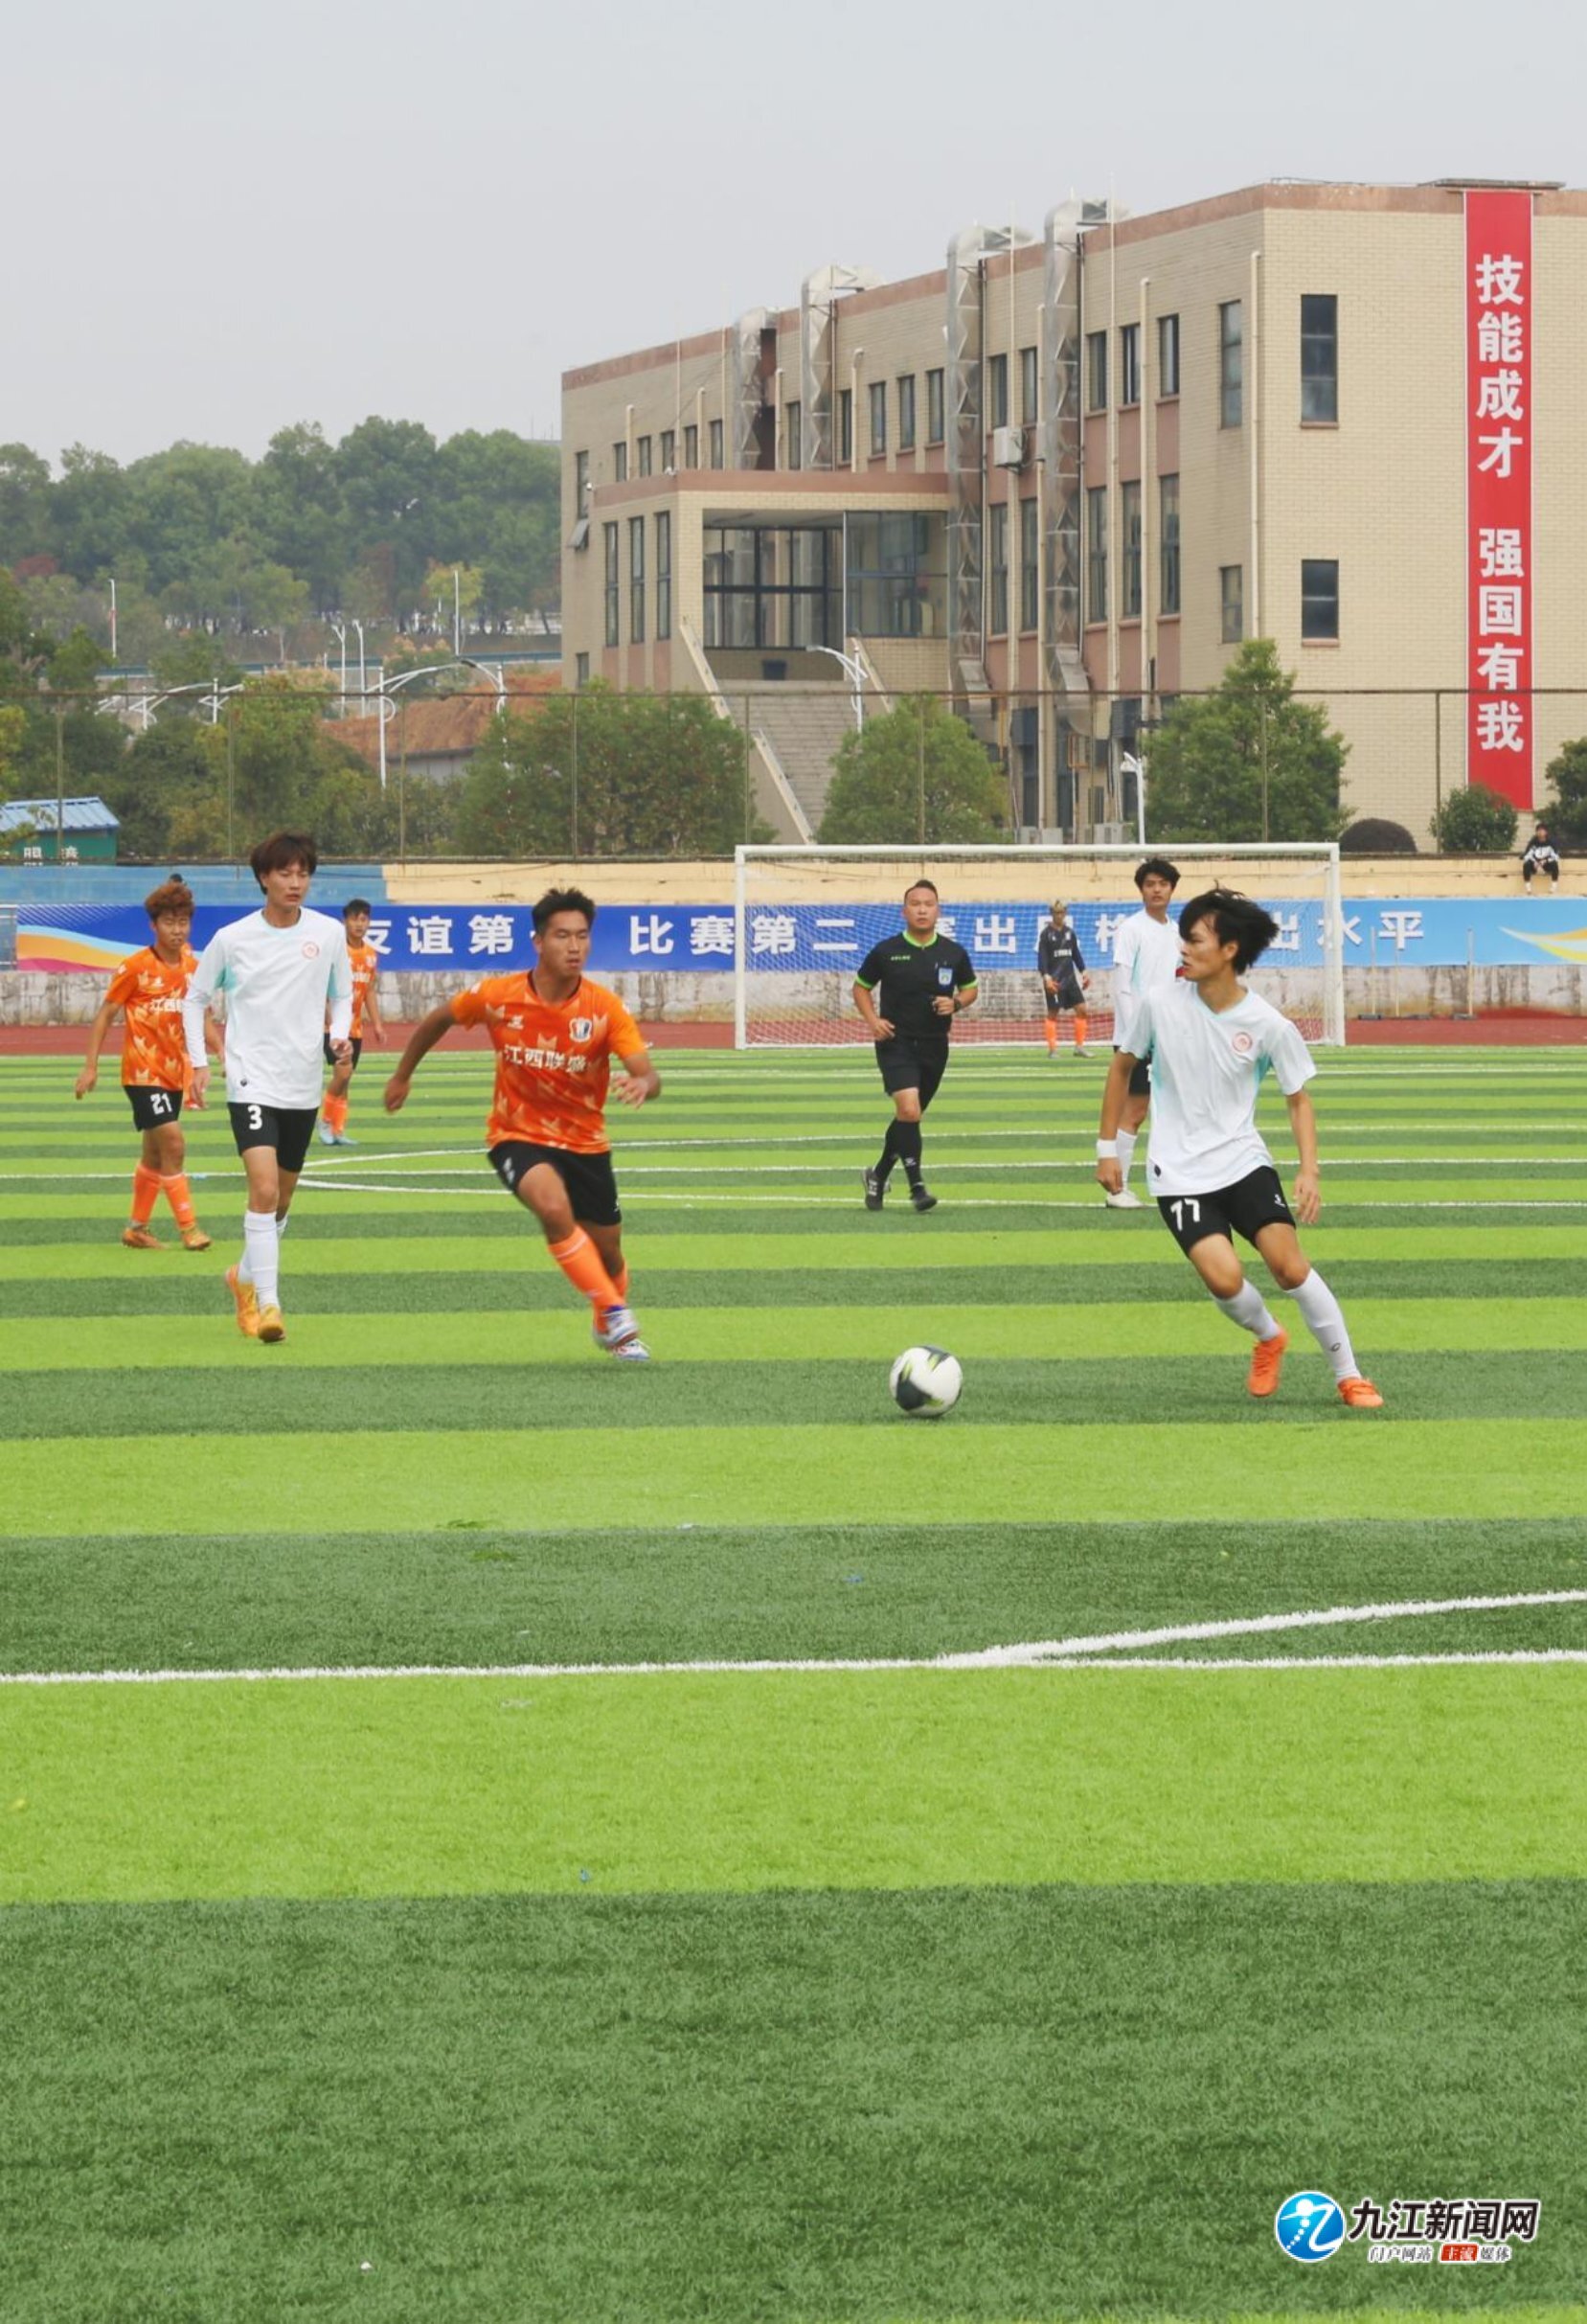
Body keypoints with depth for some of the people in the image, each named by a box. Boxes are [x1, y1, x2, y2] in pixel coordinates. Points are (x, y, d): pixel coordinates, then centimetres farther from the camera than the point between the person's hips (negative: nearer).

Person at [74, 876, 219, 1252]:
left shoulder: (193, 967, 3)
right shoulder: (136, 968, -12)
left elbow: (201, 1018, 13)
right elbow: (106, 1014, -6)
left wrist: (222, 1052, -2)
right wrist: (90, 1066, -8)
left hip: (174, 1072, 6)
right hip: (143, 1071, -6)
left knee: (155, 1154, 14)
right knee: (174, 1144, -16)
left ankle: (137, 1227, 26)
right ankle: (188, 1227, -12)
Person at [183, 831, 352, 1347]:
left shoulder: (329, 933, 1)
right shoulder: (231, 939, -3)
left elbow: (341, 996, 15)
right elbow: (195, 999, 10)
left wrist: (340, 1035, -6)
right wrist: (198, 1062, 1)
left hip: (303, 1086, 3)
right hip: (251, 1081, -3)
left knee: (282, 1198, 14)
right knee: (264, 1188, -20)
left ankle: (245, 1277, 38)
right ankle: (267, 1303, -20)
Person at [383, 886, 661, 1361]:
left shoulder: (605, 1008, -16)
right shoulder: (498, 996, -15)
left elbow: (648, 1076, -22)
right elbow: (439, 1019, 5)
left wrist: (642, 1085, -47)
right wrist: (402, 1076, 15)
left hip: (585, 1142, 2)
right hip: (518, 1137, -2)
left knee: (607, 1251, 11)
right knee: (554, 1207, -33)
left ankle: (610, 1329, 44)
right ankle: (615, 1312, -23)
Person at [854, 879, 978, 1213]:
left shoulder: (953, 953, 3)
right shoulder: (886, 952, -3)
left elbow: (970, 988, 16)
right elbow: (861, 987, 9)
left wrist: (956, 1003, -7)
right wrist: (872, 1020, -8)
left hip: (934, 1046, 4)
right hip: (896, 1044, -4)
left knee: (908, 1117, 13)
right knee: (908, 1110, -21)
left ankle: (878, 1175, 34)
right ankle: (917, 1186, -15)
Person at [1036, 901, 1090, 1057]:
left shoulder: (1070, 932, 12)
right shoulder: (1046, 934, -5)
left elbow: (1076, 954, 19)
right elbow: (1041, 957, -9)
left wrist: (1083, 972, 11)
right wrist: (1046, 977, -19)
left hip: (1070, 977, 5)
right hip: (1054, 979, -5)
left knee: (1081, 1009, -2)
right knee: (1053, 1013, -2)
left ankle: (1079, 1046, 4)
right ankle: (1052, 1049, 3)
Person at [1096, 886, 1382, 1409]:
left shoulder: (1269, 1026, -10)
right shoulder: (1159, 1004, -8)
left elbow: (1298, 1098, 3)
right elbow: (1123, 1067, 8)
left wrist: (1309, 1170, -10)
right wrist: (1107, 1147, 9)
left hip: (1244, 1161, 0)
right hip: (1179, 1172, 0)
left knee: (1290, 1265, -15)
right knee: (1224, 1278, -19)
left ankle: (1349, 1376, 2)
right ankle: (1268, 1339, 15)